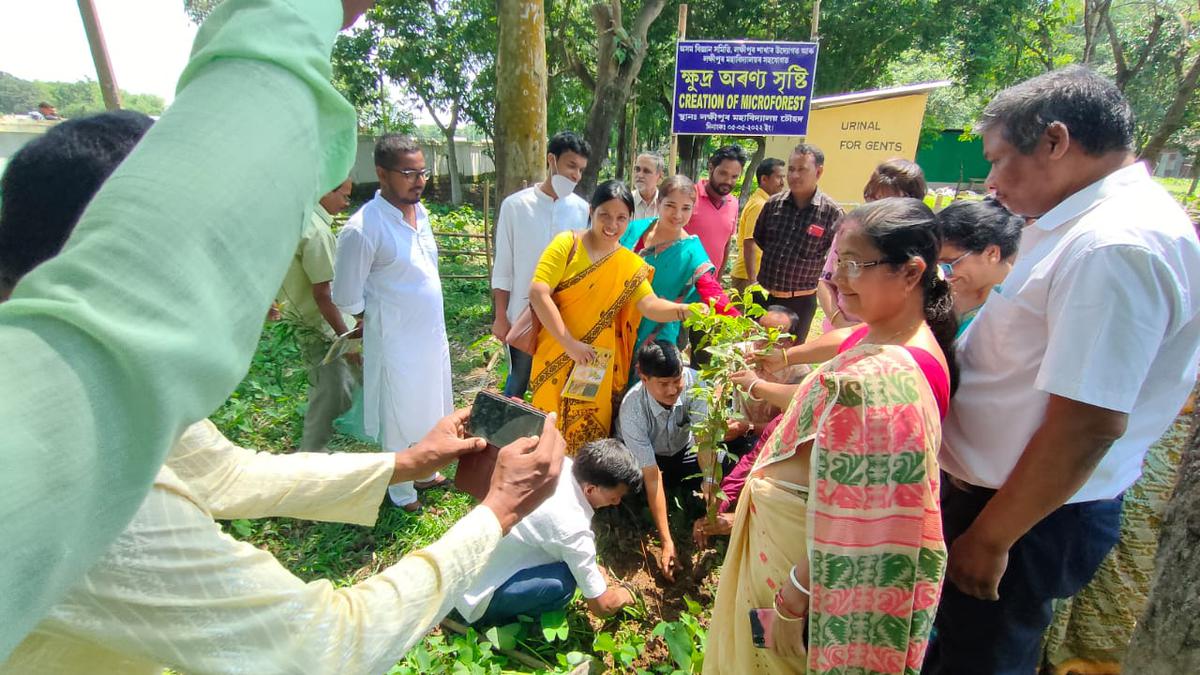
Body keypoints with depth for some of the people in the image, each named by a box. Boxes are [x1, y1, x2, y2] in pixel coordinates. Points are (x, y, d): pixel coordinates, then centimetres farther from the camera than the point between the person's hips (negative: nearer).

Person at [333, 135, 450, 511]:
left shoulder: (420, 212, 2)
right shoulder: (362, 228, -22)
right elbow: (347, 297, -15)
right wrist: (382, 320, 0)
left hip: (432, 332, 7)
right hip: (397, 340, -7)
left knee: (429, 409, 22)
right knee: (399, 419, 11)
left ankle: (425, 472, 45)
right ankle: (401, 491, 33)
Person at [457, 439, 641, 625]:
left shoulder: (563, 464, -10)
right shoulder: (571, 527, -31)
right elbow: (601, 606, -17)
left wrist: (588, 566, 16)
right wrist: (623, 596, 4)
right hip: (474, 598, -8)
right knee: (563, 582, -26)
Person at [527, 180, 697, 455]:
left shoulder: (631, 264, 1)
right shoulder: (567, 243, -7)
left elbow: (650, 304, -13)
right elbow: (538, 293, -15)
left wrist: (684, 310, -33)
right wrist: (570, 344, -19)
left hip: (598, 363, 2)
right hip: (556, 356, -2)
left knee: (590, 431, 8)